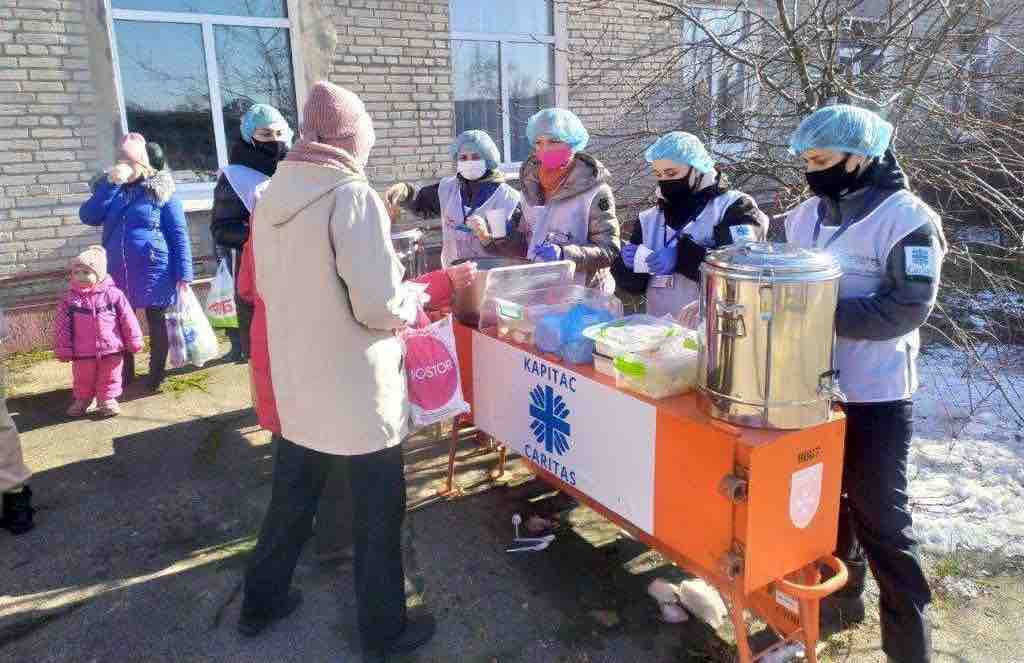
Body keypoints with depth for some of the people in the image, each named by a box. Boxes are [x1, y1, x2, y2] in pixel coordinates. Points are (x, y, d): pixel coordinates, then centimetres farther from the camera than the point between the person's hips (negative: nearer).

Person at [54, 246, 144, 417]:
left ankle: (108, 400, 31)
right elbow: (62, 326, -1)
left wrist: (134, 342, -2)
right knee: (82, 380, 17)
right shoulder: (69, 298, -5)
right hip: (82, 353, 2)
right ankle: (81, 400, 38)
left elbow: (128, 320, -4)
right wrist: (63, 350, -1)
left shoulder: (113, 294, -9)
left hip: (111, 350, -1)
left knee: (109, 379, 13)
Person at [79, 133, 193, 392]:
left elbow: (178, 233, -7)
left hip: (154, 271, -4)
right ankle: (124, 373, 30)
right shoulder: (108, 187, 8)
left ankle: (156, 374, 23)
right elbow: (87, 217, -6)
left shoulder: (160, 188, -5)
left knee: (156, 323, 8)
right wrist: (111, 184, -14)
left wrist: (183, 273, -13)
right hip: (117, 272, 5)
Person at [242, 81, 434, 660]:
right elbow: (379, 304, -23)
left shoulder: (272, 196, 4)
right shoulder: (353, 195, -19)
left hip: (295, 379, 7)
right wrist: (412, 303, -3)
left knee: (291, 497, 23)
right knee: (378, 510, 10)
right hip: (356, 387, -7)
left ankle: (263, 601, 40)